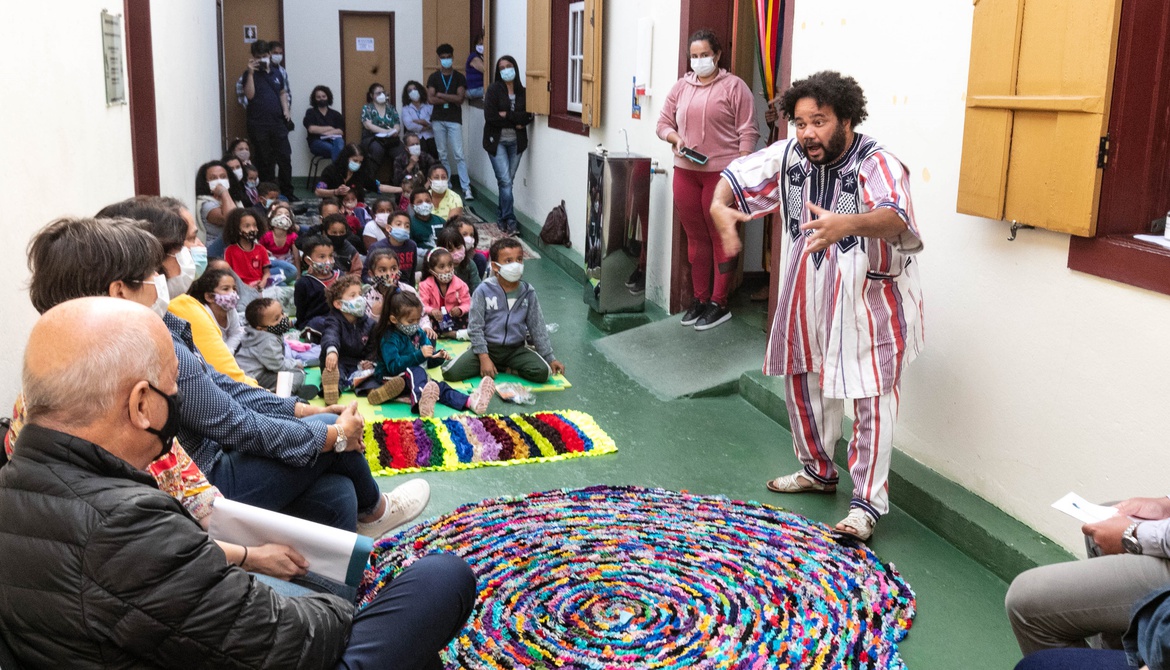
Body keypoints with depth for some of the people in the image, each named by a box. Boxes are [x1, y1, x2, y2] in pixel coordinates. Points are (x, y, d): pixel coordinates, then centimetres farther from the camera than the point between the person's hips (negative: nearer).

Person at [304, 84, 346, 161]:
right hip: (317, 142, -2)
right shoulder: (310, 112, 15)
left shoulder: (335, 114, 20)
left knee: (338, 141, -37)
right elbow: (311, 129, -3)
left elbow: (341, 131, 5)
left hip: (333, 140, 2)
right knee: (334, 148, -35)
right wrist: (329, 128, 4)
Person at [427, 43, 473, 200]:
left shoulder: (459, 77, 3)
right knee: (442, 155, 7)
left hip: (454, 120, -2)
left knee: (458, 154, -8)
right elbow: (431, 99, -5)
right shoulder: (433, 77, 6)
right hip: (438, 120, 2)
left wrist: (440, 95, -7)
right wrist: (452, 99, -8)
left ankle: (466, 188, -10)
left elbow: (460, 98, -9)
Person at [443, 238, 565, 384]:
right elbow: (475, 327, -8)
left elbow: (537, 327, 5)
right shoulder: (484, 291, -11)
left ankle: (508, 368, 2)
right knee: (450, 372, -21)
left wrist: (550, 358, 3)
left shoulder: (528, 292, -2)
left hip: (516, 349, 2)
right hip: (487, 347, -2)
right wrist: (484, 358, -15)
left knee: (542, 372, -23)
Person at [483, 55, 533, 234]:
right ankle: (509, 220, -6)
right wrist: (515, 122, -11)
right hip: (497, 141, -3)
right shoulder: (494, 90, -5)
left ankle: (502, 216, 20)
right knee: (505, 181, -10)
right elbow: (490, 117, -15)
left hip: (516, 142, 3)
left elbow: (528, 117, -6)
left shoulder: (522, 92, 5)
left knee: (507, 181, 8)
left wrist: (507, 115, -16)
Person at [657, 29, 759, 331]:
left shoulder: (734, 86, -1)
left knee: (721, 238, 1)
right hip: (685, 171, 5)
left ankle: (719, 303, 8)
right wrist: (675, 138, -6)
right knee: (695, 237, 10)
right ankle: (699, 299, 20)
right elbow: (664, 123, 16)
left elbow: (747, 133, -5)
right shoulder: (681, 86, 13)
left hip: (721, 172, -5)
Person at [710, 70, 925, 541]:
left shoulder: (877, 165, -25)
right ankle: (818, 471, 40)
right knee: (803, 380, 19)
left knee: (871, 400, -5)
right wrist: (720, 206, -22)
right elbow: (738, 176, 2)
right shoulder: (790, 155, -6)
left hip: (870, 300, -7)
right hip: (810, 295, 7)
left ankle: (867, 502, 6)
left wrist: (847, 224, -64)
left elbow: (896, 219, -43)